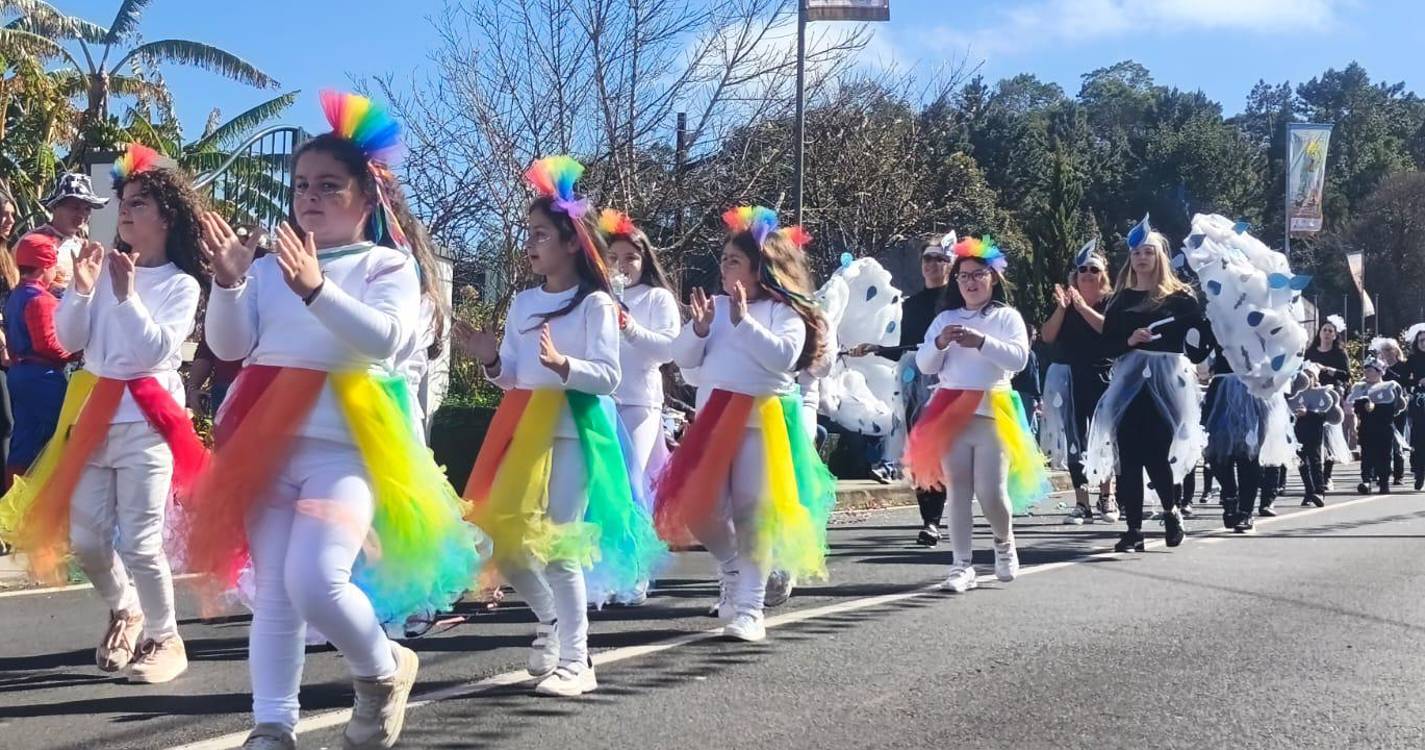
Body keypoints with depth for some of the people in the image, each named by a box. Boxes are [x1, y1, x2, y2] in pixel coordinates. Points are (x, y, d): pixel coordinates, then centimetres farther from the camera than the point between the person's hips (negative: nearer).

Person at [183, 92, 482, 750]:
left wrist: (317, 290, -29)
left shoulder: (387, 265, 3)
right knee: (273, 595, 5)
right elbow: (228, 345, 7)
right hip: (268, 444, 5)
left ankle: (383, 670, 9)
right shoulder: (272, 267, 14)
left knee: (315, 582, -19)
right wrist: (228, 282, -10)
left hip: (344, 444, -4)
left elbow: (385, 337, -16)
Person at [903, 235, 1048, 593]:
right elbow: (925, 365, 10)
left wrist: (982, 342, -19)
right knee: (958, 493, 1)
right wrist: (939, 343, -10)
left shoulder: (1007, 316, 5)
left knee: (991, 492, -6)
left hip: (991, 415, -2)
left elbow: (1019, 358, -8)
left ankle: (1004, 542, 24)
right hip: (950, 415, 3)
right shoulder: (945, 318, 13)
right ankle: (963, 565, 3)